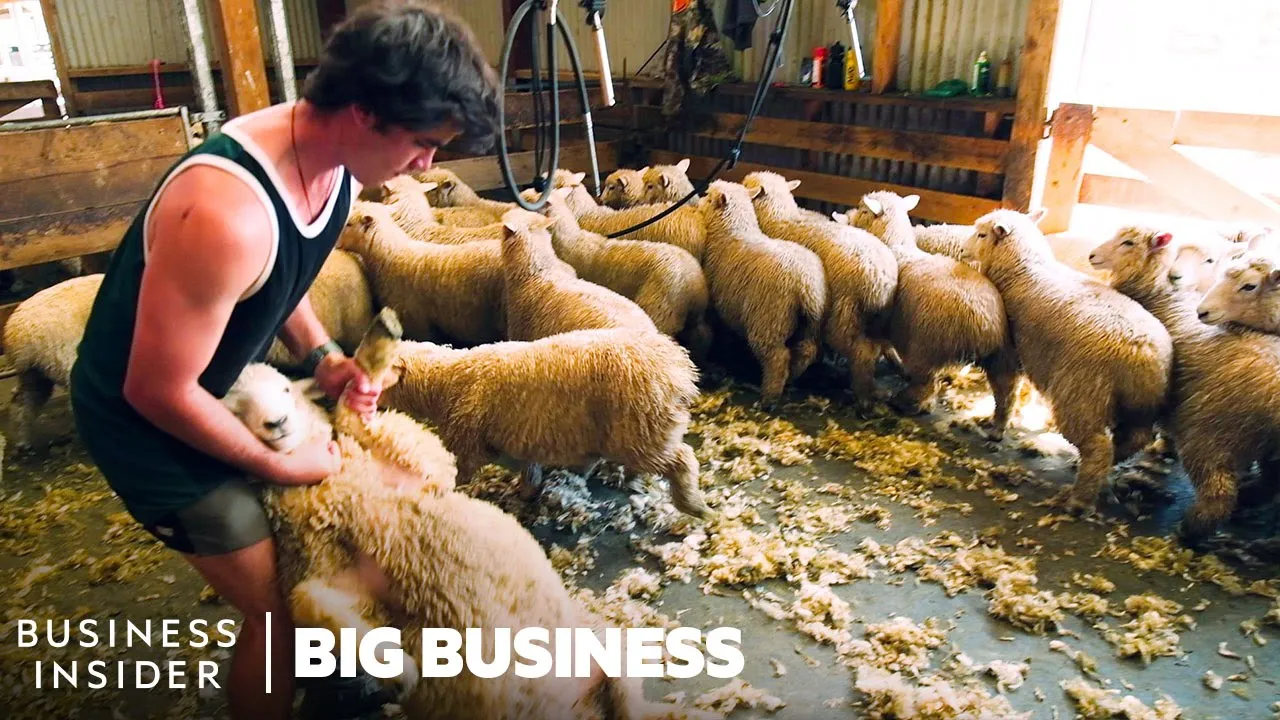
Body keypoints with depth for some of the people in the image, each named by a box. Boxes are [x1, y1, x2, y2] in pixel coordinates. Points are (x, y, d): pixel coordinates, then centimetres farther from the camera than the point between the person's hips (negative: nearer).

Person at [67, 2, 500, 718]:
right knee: (280, 611, -1)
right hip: (146, 419, -8)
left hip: (224, 387, 8)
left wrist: (323, 356, -7)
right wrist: (277, 464, -17)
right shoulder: (227, 212, -39)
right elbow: (157, 390, -28)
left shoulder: (338, 165, -10)